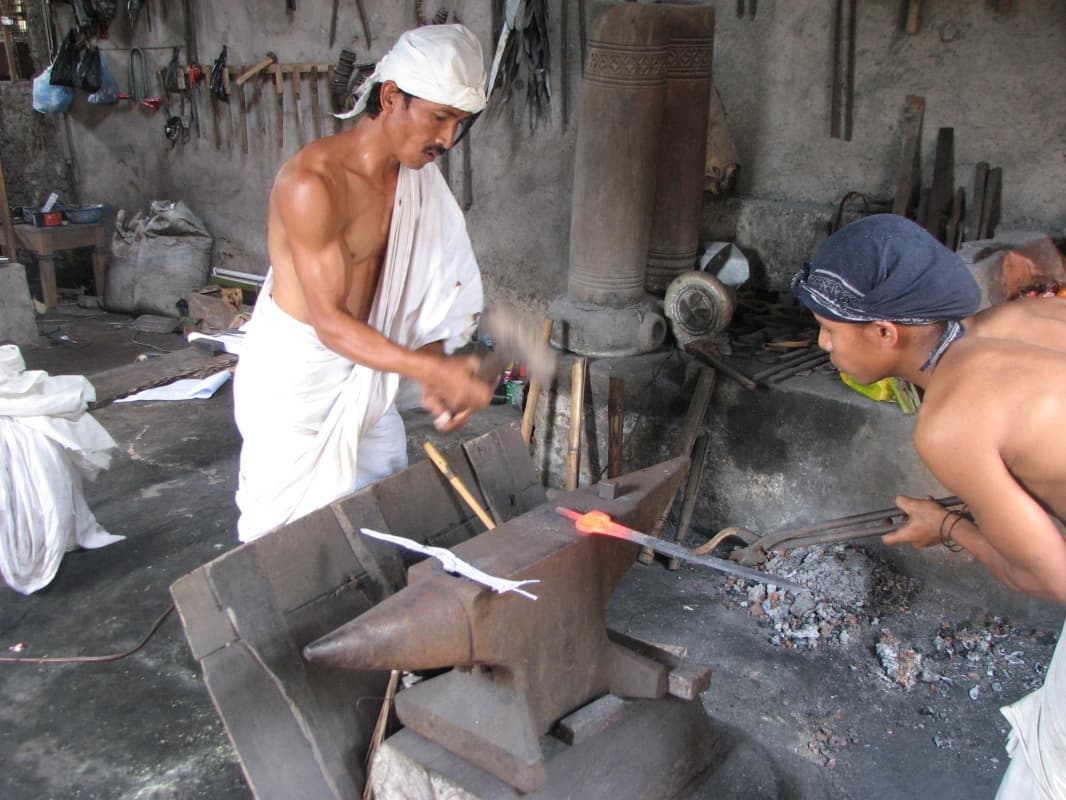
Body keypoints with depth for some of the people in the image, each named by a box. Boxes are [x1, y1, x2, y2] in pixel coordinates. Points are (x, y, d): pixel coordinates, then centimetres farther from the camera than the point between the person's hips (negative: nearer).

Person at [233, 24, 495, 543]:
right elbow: (330, 322, -27)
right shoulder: (313, 182, -25)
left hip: (361, 372, 7)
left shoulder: (418, 178, 0)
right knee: (295, 525, 2)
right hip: (293, 370, -7)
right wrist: (435, 370, -36)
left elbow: (422, 291, 0)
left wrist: (435, 381, -15)